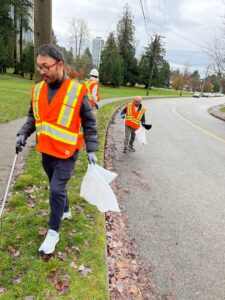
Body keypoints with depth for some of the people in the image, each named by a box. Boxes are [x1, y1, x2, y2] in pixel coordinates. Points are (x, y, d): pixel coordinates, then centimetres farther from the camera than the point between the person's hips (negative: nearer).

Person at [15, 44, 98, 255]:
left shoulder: (77, 91, -14)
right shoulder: (38, 89, 1)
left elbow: (89, 122, -7)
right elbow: (33, 116, 15)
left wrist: (91, 150, -9)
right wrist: (23, 134, 0)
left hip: (66, 153, -5)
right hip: (46, 151, 6)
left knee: (56, 190, -5)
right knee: (56, 186, 20)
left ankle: (53, 232, 14)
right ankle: (66, 211, 46)